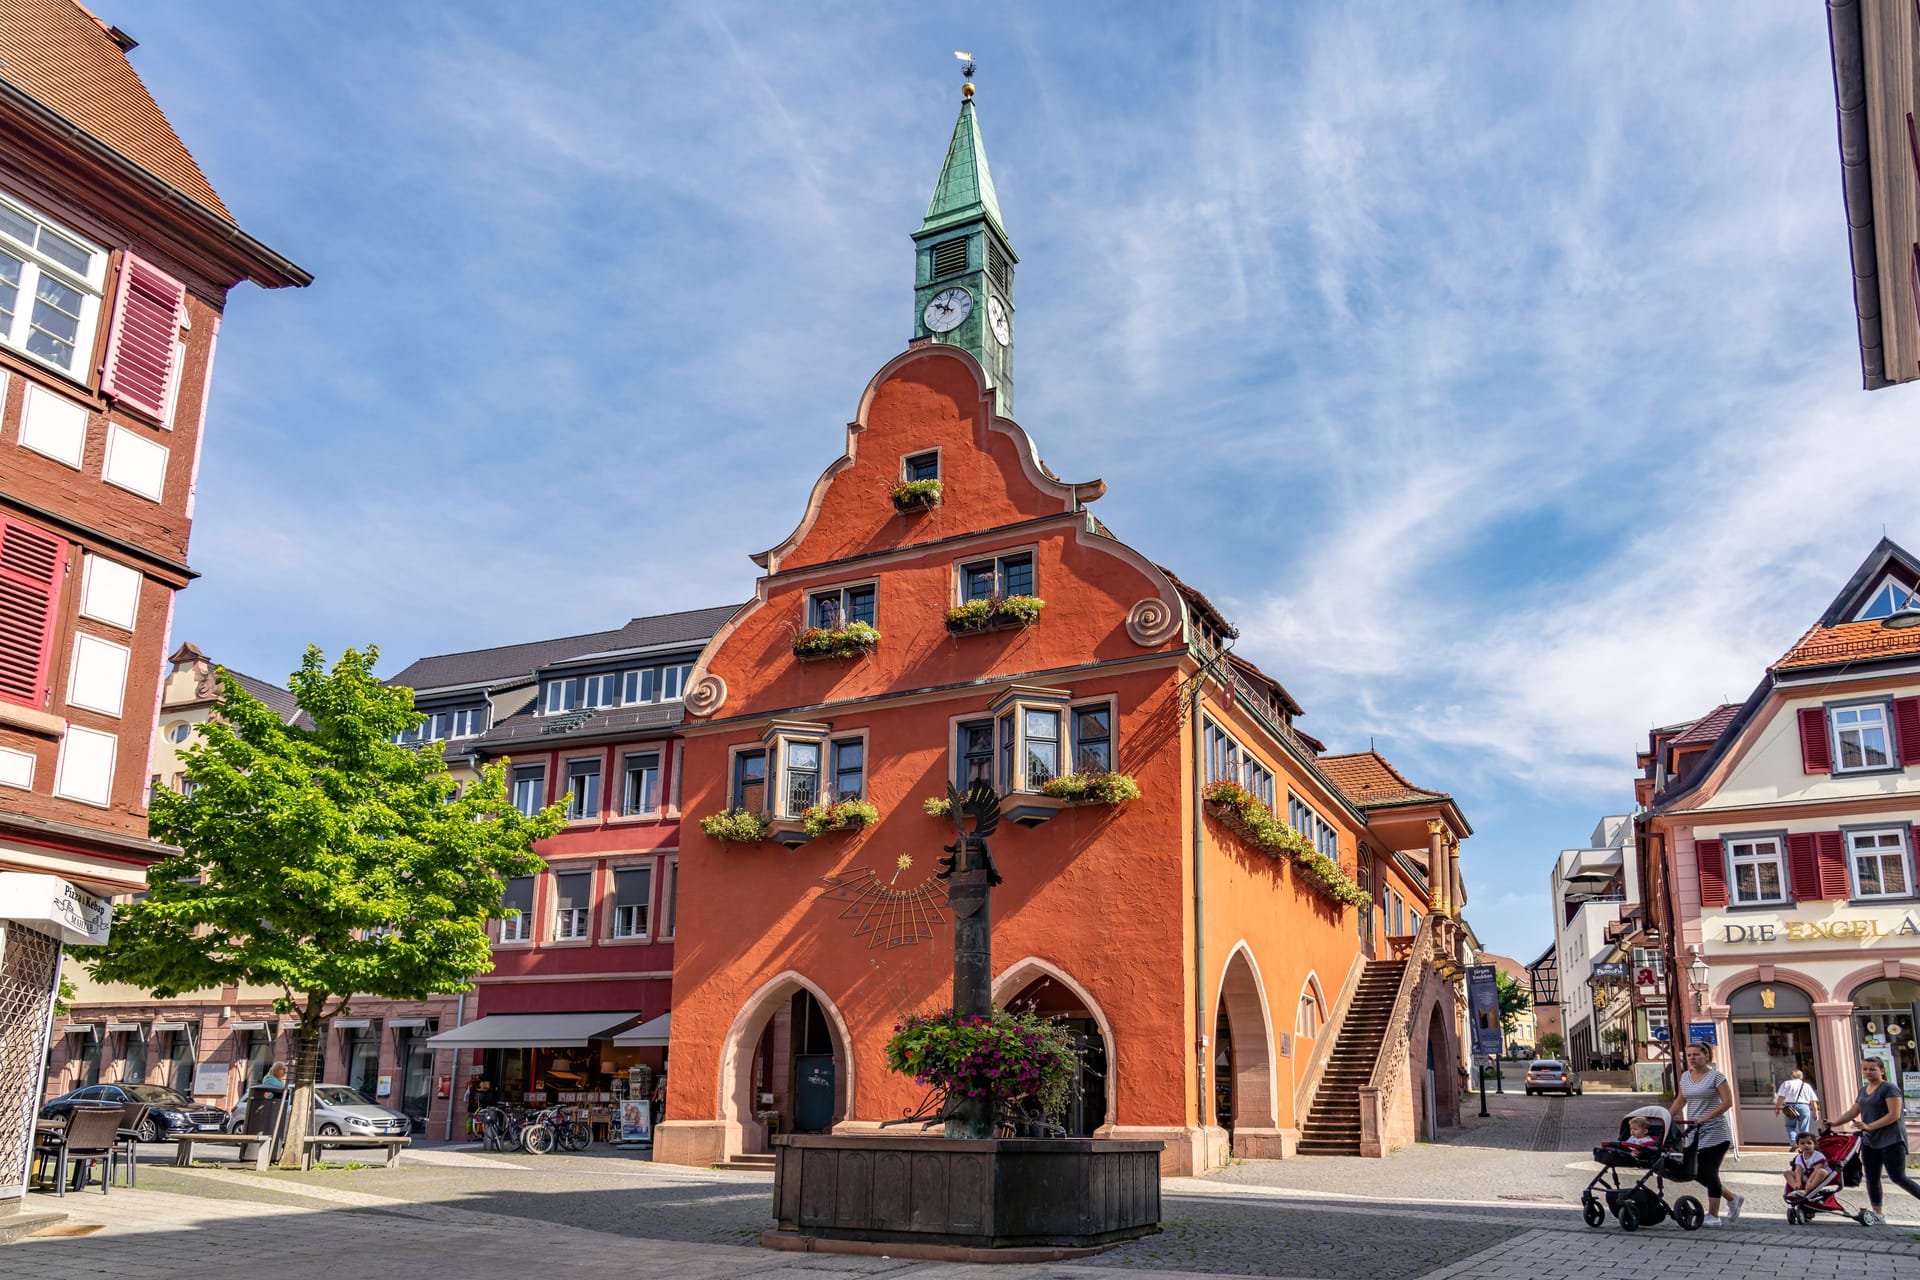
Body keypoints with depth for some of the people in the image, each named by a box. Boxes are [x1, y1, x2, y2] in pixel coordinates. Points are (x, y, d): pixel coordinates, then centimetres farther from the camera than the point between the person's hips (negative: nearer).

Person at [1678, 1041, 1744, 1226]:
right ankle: (1733, 1199, 27)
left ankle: (1713, 1216, 3)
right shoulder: (1685, 1076, 11)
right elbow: (1680, 1100, 20)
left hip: (1714, 1133, -6)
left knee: (1709, 1173, -7)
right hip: (1694, 1134, 6)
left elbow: (1727, 1102, -13)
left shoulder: (1716, 1076, -7)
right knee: (1698, 1173, 6)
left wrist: (1705, 1118, -20)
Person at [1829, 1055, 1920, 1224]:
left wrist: (1870, 1126, -22)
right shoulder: (1864, 1089, 15)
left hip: (1891, 1141, -8)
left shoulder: (1889, 1088, -10)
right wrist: (1832, 1123, 6)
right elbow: (1852, 1112, 17)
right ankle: (1877, 1214, 14)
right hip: (1869, 1142, 8)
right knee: (1872, 1178, 7)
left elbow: (1894, 1115, -18)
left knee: (1897, 1177, -11)